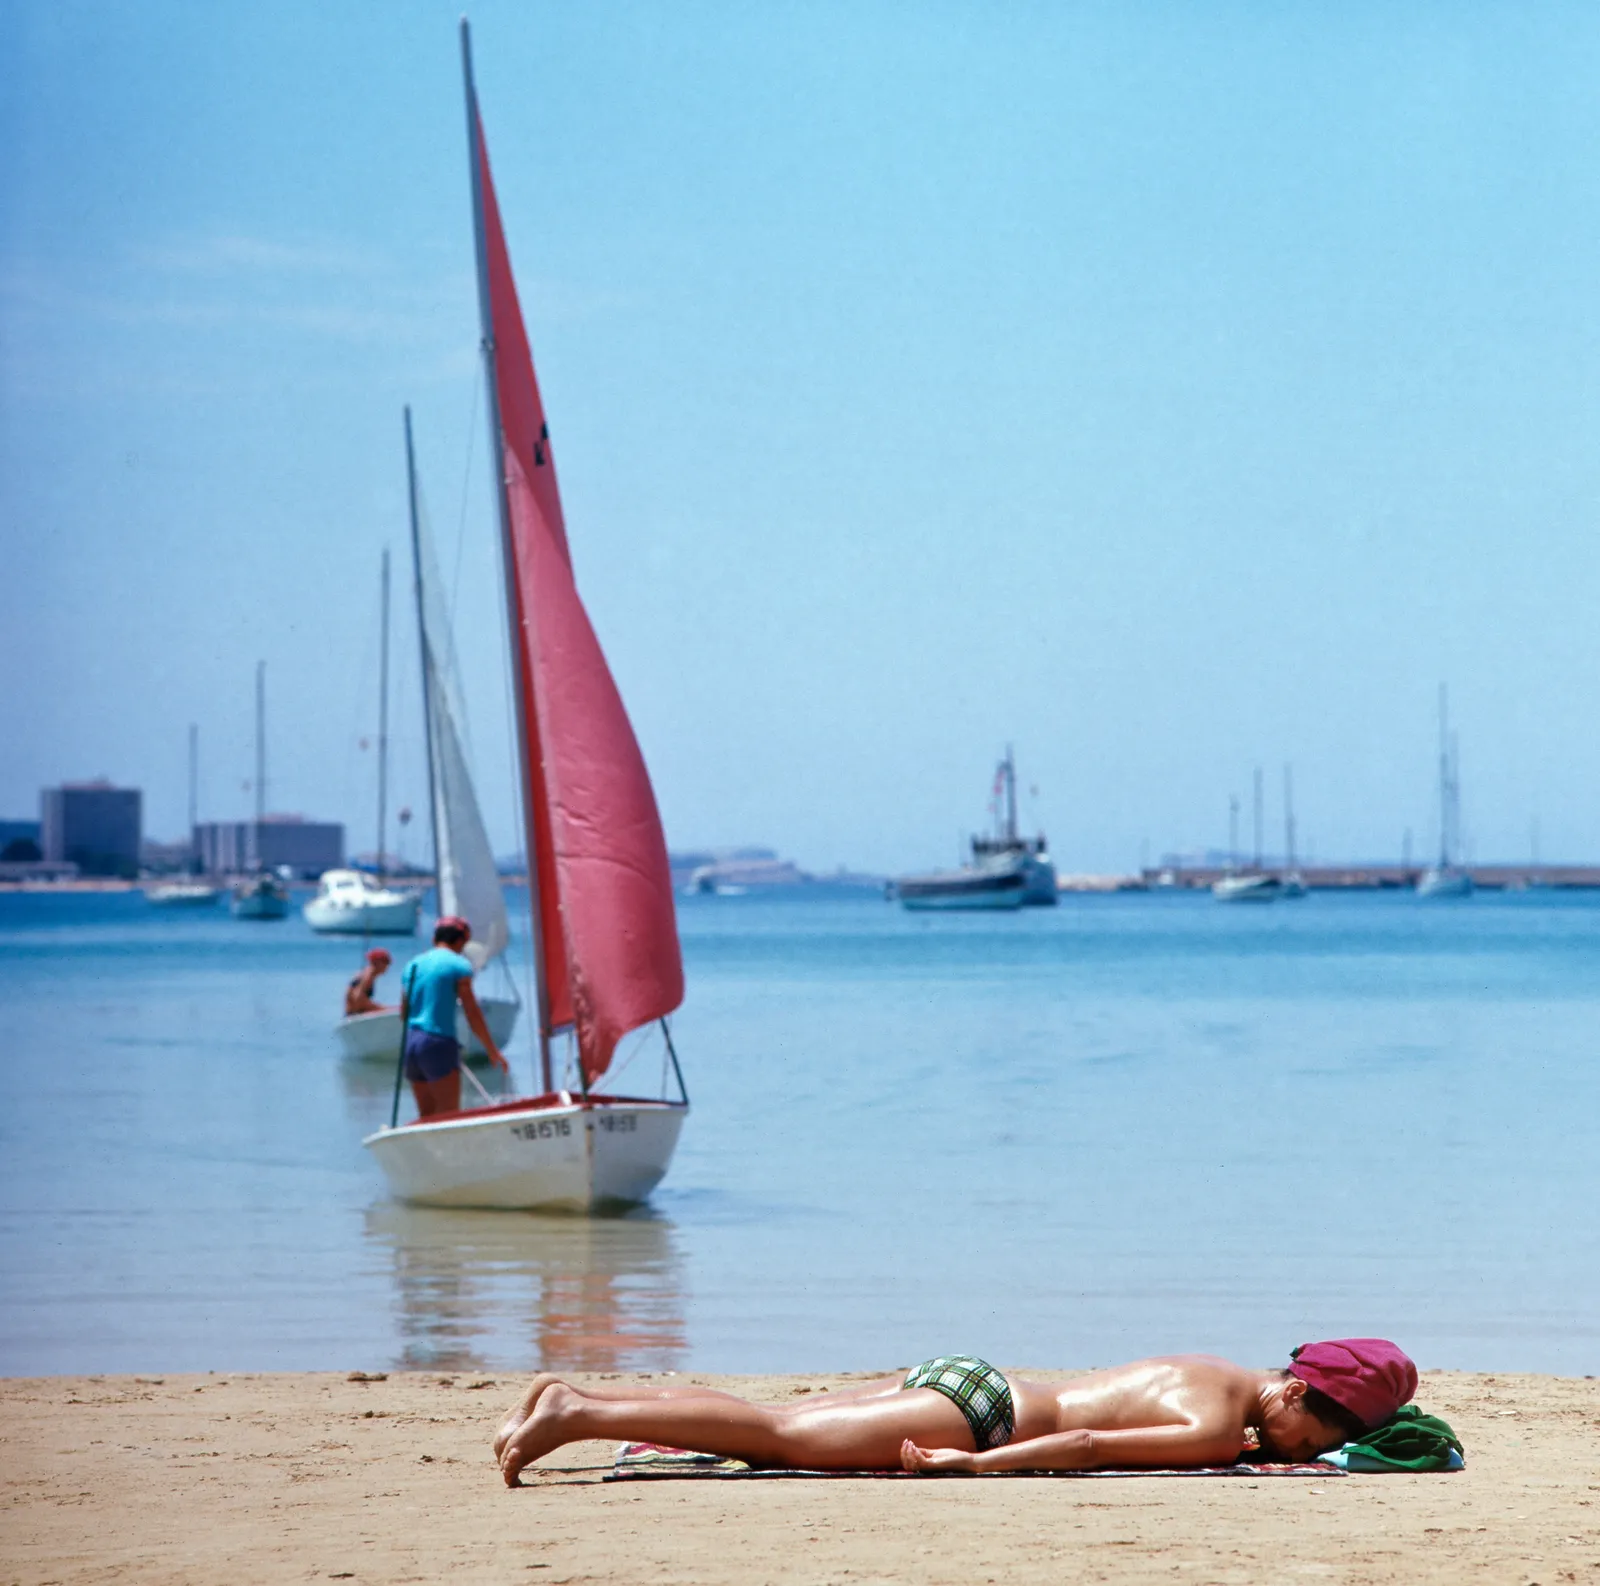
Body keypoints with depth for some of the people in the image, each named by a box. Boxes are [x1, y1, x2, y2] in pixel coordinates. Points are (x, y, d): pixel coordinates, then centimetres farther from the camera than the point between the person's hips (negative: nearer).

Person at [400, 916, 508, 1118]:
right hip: (439, 1043, -7)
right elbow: (472, 1012, -6)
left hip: (411, 1042, 7)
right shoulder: (459, 965, -3)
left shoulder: (412, 965, 16)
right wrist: (493, 1051, 0)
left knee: (427, 1115, 9)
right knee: (449, 1116, -8)